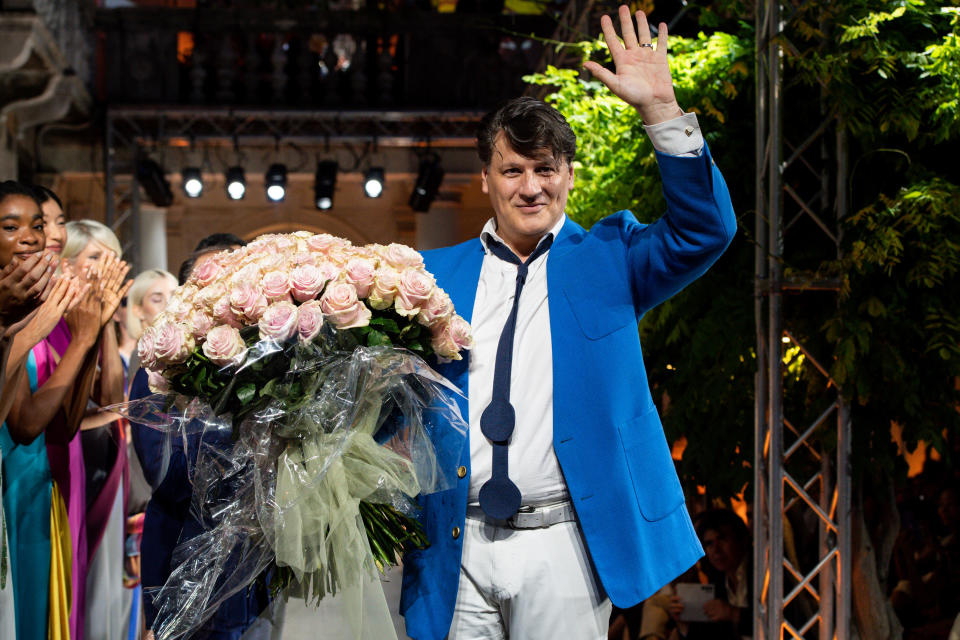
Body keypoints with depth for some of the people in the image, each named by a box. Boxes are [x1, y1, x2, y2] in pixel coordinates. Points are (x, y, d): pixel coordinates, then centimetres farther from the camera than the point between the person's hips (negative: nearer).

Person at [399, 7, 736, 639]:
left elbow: (705, 231, -9)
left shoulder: (607, 259, 6)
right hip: (458, 548, 2)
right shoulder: (435, 275, 10)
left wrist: (662, 110, -20)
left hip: (561, 546, -2)